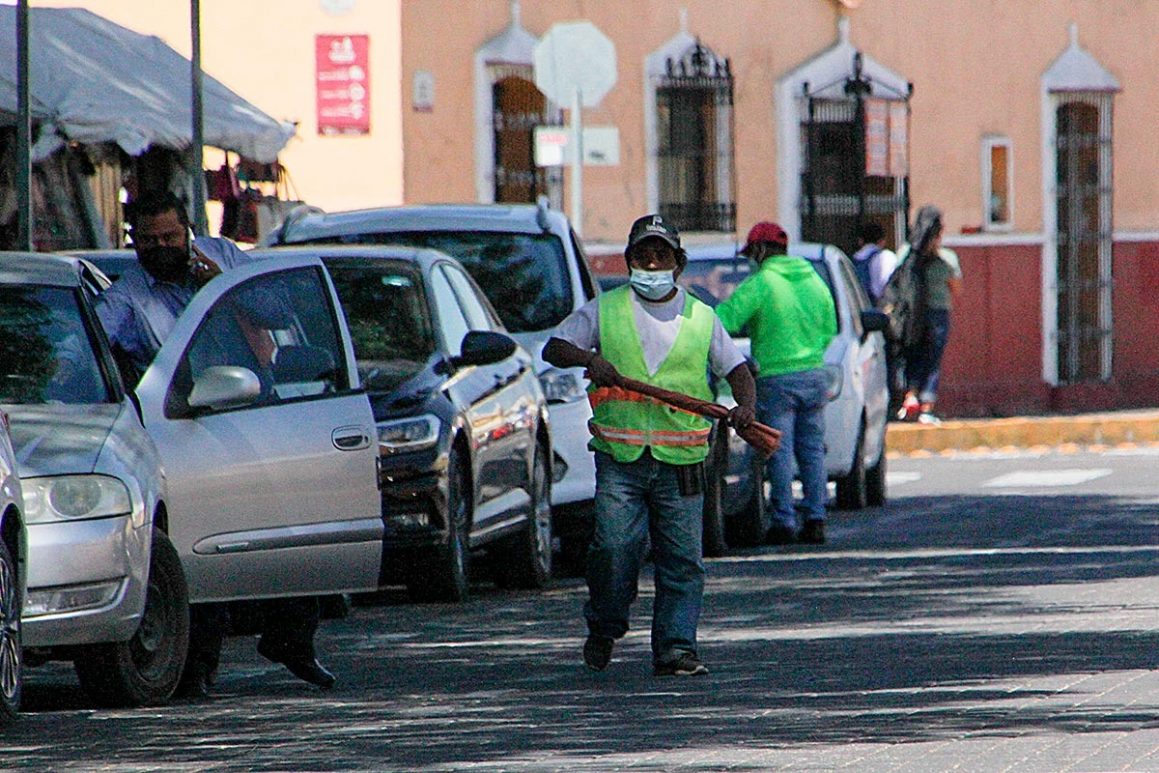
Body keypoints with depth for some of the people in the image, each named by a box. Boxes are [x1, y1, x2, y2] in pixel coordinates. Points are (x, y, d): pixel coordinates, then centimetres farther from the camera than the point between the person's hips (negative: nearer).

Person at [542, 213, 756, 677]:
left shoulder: (701, 318, 13)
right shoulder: (604, 311, 11)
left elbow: (736, 368, 15)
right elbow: (554, 348, 9)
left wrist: (745, 406, -6)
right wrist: (588, 359, -13)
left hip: (681, 463, 1)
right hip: (619, 458, -1)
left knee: (682, 560, -4)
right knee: (615, 546, -13)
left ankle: (675, 649, 0)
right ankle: (603, 629, 10)